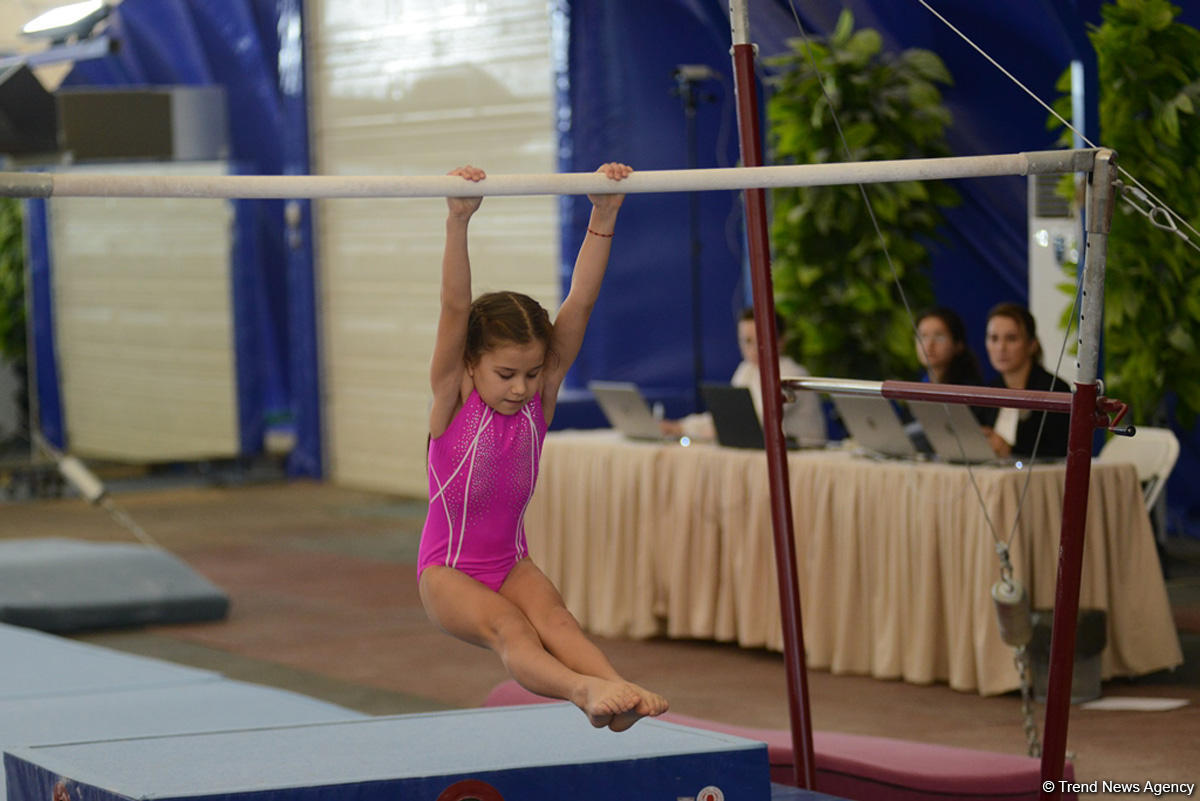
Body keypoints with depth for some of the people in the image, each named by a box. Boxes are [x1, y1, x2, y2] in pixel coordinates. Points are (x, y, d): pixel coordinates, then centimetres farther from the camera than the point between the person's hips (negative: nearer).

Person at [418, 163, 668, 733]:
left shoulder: (541, 395, -3)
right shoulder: (453, 398, -13)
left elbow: (579, 305, -13)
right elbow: (455, 309, -28)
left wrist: (603, 218, -23)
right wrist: (458, 223, -42)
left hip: (510, 563, 4)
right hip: (448, 572, -3)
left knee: (553, 617, -29)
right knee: (509, 628, -32)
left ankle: (619, 692, -55)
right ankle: (585, 690, -60)